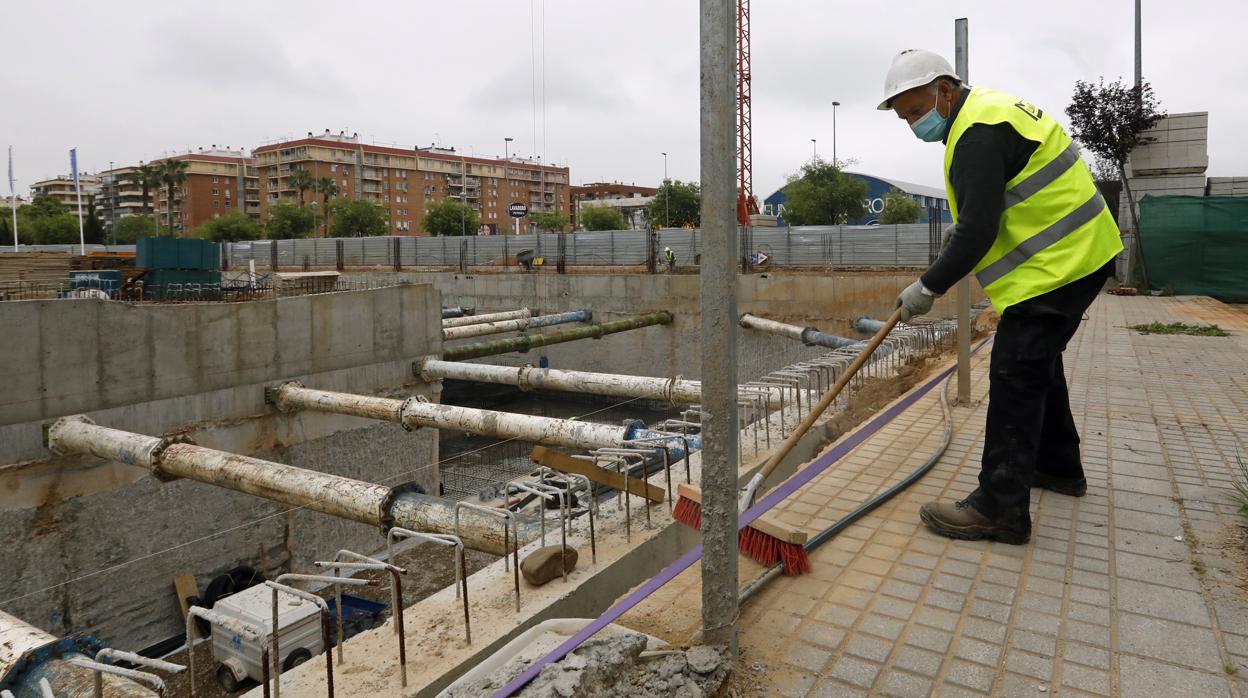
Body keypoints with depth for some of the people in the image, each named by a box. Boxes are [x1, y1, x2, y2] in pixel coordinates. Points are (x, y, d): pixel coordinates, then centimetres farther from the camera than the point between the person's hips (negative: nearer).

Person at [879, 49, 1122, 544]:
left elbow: (978, 229, -26)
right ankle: (1057, 465, 35)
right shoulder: (986, 109, 14)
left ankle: (1001, 507, -9)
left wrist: (928, 287, -20)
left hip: (1057, 262, -11)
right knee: (1038, 363, 20)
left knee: (1016, 375, -12)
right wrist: (963, 227, 13)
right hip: (1076, 253, 11)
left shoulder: (979, 132, -20)